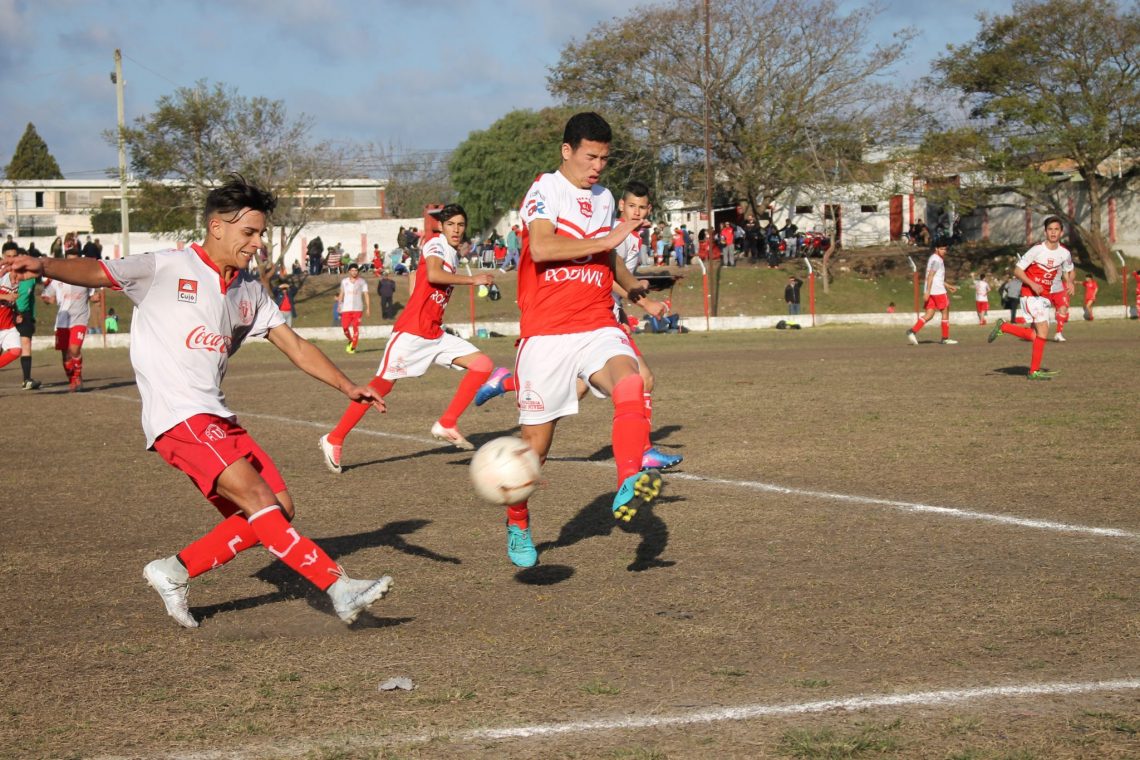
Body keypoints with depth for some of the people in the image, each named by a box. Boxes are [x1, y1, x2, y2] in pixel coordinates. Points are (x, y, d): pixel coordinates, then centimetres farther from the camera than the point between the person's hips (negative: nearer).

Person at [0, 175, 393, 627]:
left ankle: (174, 573, 12)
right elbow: (96, 272, -14)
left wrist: (347, 387, 10)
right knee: (256, 497, -20)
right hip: (177, 417, -8)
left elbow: (294, 345, 19)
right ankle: (339, 587, -22)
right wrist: (43, 265, -33)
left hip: (218, 418, 9)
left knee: (278, 509, 3)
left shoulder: (249, 292, 16)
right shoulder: (168, 268, -5)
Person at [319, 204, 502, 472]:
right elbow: (433, 275, -29)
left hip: (435, 334, 8)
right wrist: (472, 279, -25)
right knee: (382, 385, -8)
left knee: (483, 365, -5)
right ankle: (333, 440, 3)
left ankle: (446, 425, -4)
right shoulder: (436, 245, -8)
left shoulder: (454, 256, 18)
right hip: (412, 331, -8)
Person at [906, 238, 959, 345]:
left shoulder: (935, 259, 20)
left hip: (930, 291, 9)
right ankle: (945, 338, 6)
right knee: (945, 312, 2)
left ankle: (912, 331, -11)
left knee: (929, 314, 4)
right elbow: (930, 276, -19)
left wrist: (948, 286, 29)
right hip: (937, 290, -9)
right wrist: (927, 291, -25)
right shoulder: (936, 260, -11)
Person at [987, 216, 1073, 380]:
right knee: (1043, 330, -16)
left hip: (1044, 297, 7)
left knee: (1034, 335, 5)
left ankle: (1003, 327, 22)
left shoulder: (1065, 254, 1)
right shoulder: (1037, 250, -15)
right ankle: (1035, 371, -8)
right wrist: (1032, 284, -24)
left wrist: (1069, 282, -3)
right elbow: (1017, 270, -11)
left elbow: (1068, 272, 20)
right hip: (1030, 294, -7)